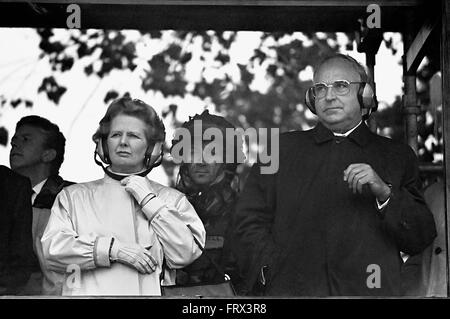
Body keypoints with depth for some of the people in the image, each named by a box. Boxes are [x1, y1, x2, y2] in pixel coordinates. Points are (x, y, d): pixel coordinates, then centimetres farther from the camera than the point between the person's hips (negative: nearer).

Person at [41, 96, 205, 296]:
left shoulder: (172, 199, 15)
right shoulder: (72, 196, 15)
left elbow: (184, 255, 2)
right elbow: (52, 249, 2)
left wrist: (149, 201, 2)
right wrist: (113, 248, -7)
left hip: (149, 293, -1)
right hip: (90, 293, 1)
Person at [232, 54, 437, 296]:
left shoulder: (397, 157, 16)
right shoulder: (282, 149, 17)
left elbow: (422, 239, 9)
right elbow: (249, 223, 11)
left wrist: (385, 193, -5)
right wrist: (271, 274, -4)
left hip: (368, 289, 1)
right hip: (289, 290, -1)